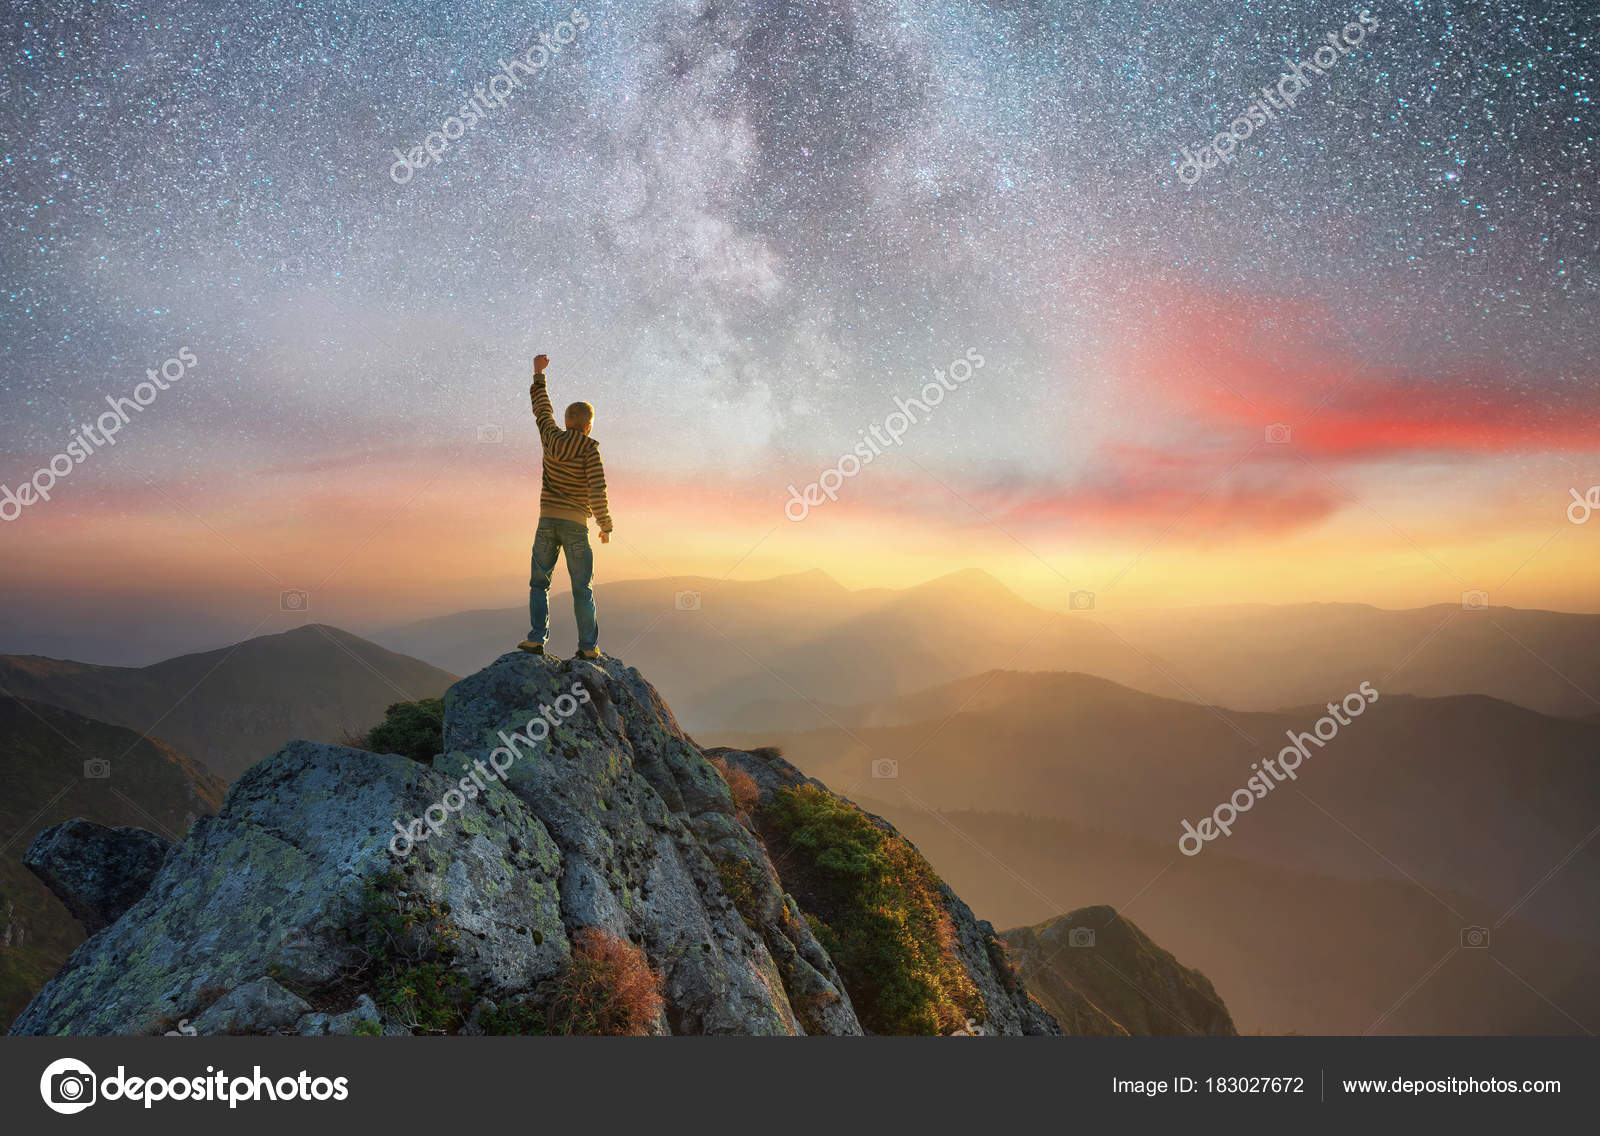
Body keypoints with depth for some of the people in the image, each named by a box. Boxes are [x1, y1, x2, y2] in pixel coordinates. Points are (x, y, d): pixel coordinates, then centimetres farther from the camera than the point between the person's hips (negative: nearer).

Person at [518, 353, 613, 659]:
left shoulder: (552, 438, 3)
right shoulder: (589, 448, -9)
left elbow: (542, 409, 22)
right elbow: (597, 491, -16)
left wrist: (539, 374, 36)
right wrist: (605, 525, -5)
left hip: (547, 522, 3)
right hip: (576, 525, -3)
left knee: (539, 582, 11)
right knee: (582, 589, 3)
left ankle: (536, 638, 1)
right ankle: (588, 646, 3)